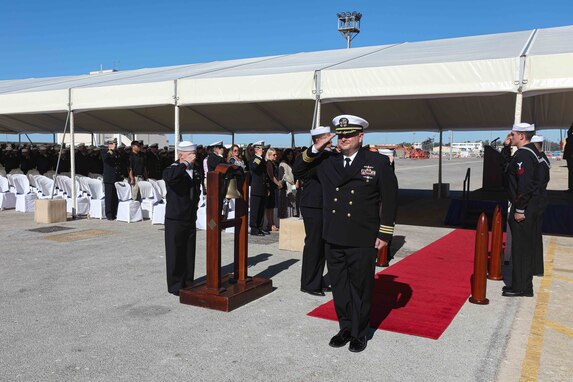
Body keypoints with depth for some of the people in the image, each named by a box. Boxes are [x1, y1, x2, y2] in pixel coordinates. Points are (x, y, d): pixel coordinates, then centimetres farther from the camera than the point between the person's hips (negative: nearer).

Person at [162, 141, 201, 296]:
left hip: (190, 218, 7)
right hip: (175, 220, -7)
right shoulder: (173, 170, -12)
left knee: (189, 253, 13)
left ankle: (188, 283, 25)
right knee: (175, 253, 3)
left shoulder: (194, 172, 10)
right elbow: (169, 176, -39)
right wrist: (186, 163, -30)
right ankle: (175, 285, 14)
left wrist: (195, 203, 13)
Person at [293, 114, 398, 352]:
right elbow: (298, 171, 14)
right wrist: (315, 150, -2)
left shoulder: (378, 162, -3)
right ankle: (345, 328, 32)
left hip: (363, 242, -3)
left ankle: (360, 333, 26)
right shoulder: (327, 162, 6)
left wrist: (384, 234, -5)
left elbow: (389, 199, -2)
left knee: (360, 289, 9)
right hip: (333, 240, 4)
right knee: (339, 287, 14)